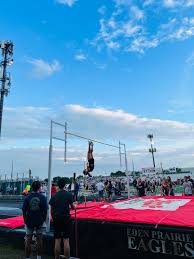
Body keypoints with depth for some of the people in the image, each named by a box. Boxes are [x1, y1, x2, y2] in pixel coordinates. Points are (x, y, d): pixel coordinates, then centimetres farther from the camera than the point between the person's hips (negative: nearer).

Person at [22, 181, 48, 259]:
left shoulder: (27, 198, -7)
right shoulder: (42, 197, -8)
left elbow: (24, 211, -4)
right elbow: (45, 211, -6)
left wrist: (25, 221, 9)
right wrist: (44, 219, 7)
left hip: (29, 221, 0)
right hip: (40, 221, 0)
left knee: (28, 240, 12)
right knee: (39, 239, 15)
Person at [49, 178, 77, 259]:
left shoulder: (54, 195, 2)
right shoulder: (69, 194, -7)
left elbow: (52, 210, 5)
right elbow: (73, 207, -4)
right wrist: (75, 205, 17)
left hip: (56, 219, 3)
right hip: (66, 218, -2)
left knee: (57, 241, 10)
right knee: (66, 240, 4)